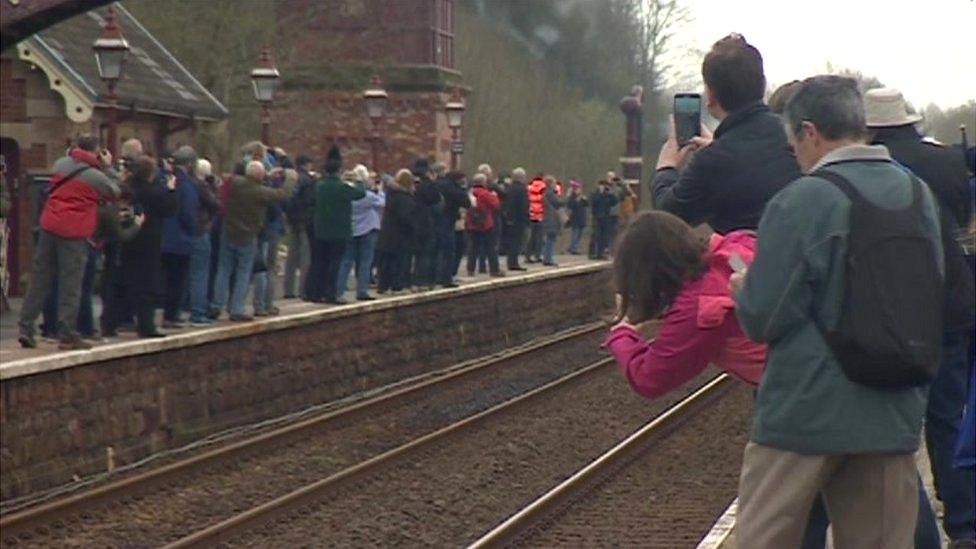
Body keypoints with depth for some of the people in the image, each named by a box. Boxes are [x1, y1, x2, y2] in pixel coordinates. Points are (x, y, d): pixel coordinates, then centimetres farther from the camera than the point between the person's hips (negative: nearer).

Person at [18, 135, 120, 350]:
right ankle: (67, 335, -1)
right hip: (74, 232, -5)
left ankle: (26, 329, 8)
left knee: (39, 279, 9)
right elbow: (115, 192, 3)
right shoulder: (95, 175, -10)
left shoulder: (60, 164, 6)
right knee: (70, 285, 0)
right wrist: (108, 167, 9)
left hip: (50, 226, 5)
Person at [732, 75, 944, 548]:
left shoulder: (801, 201, -14)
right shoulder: (918, 195, 5)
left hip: (804, 416, -5)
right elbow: (931, 303, 14)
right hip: (893, 417, 5)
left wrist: (743, 291, 6)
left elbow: (764, 318, -14)